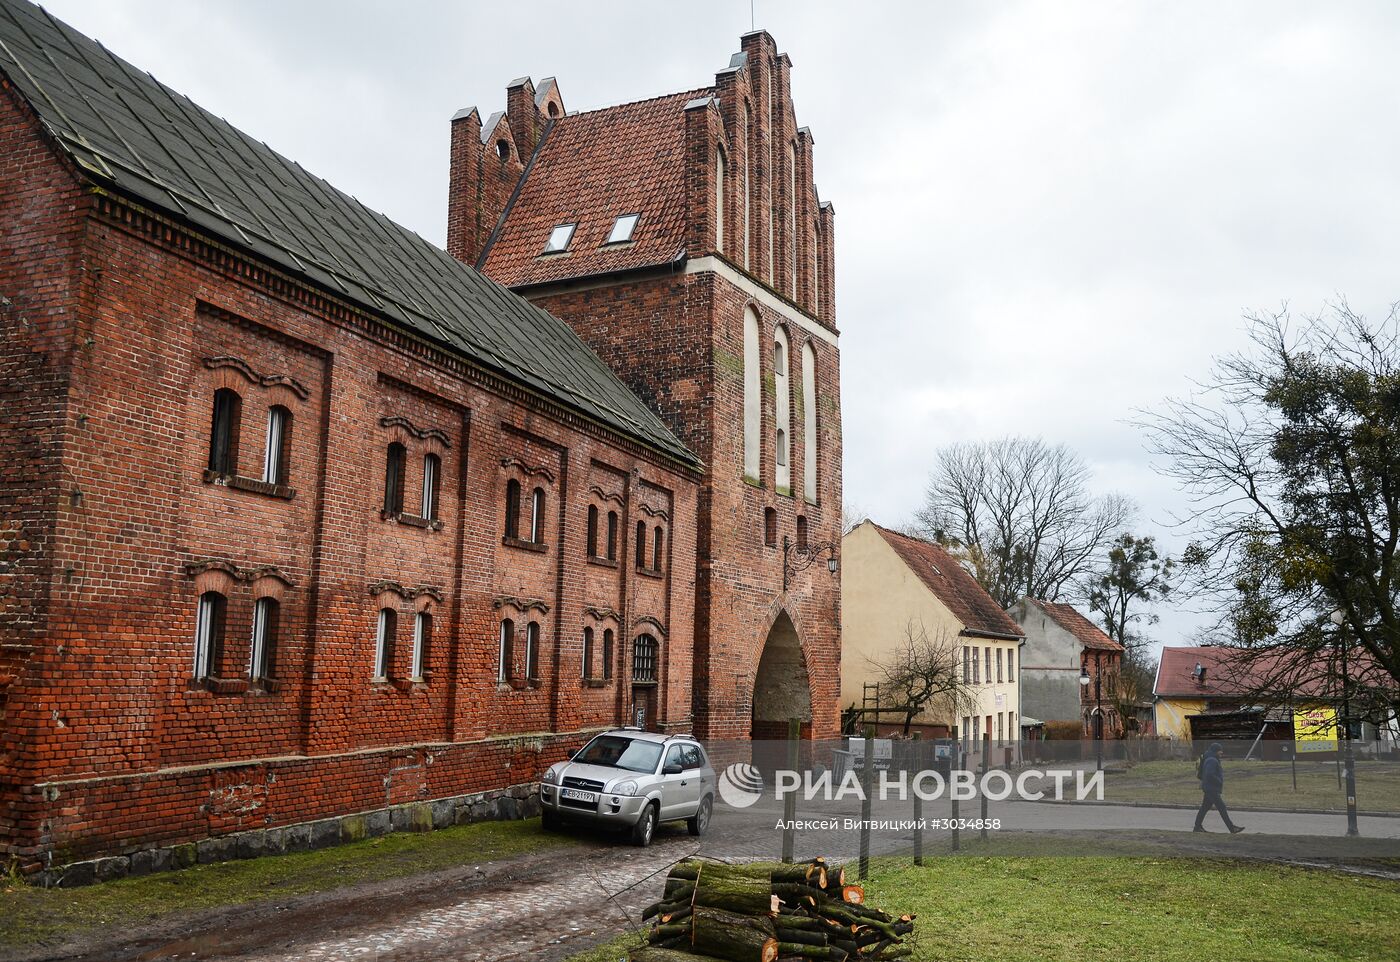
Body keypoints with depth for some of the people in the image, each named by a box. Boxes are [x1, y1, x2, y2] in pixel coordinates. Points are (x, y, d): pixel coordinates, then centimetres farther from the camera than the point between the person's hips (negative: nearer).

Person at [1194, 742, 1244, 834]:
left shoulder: (1213, 760, 16)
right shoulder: (1211, 761, -18)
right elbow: (1210, 775, -27)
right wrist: (1220, 782, -17)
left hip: (1210, 789, 11)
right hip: (1211, 789, -11)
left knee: (1205, 807, 12)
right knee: (1222, 808, -8)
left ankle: (1197, 826, 17)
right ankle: (1232, 829, -6)